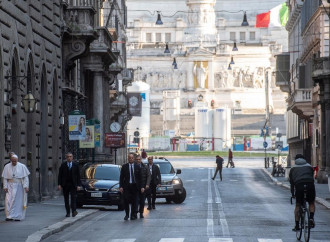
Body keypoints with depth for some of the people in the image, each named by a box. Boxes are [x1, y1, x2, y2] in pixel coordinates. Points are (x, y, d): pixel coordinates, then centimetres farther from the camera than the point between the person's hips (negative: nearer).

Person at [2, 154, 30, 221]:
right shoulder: (7, 167, 1)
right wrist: (5, 187, -8)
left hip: (20, 186, -1)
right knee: (9, 201, -10)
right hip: (11, 186, 1)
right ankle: (10, 216, -7)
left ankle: (18, 216, 7)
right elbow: (5, 178, 2)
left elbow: (26, 177, -4)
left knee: (19, 201, 0)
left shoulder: (22, 166, -3)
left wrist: (26, 186, -13)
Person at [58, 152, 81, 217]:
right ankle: (68, 212, 10)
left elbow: (78, 175, 2)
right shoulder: (63, 165, 2)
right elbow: (60, 175, 2)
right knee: (66, 199, 4)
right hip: (65, 184, 1)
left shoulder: (75, 165, 2)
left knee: (73, 198, -10)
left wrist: (78, 185, -4)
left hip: (73, 184, -1)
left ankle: (74, 211, -9)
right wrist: (59, 184, -7)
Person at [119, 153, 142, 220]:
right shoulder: (124, 166, 5)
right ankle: (127, 214, 5)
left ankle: (133, 215, 12)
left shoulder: (137, 167, 7)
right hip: (126, 186, -1)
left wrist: (141, 187, 0)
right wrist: (121, 186, -5)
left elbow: (140, 177, 8)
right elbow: (121, 177, 4)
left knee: (134, 201, 3)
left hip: (135, 186, 1)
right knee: (126, 200, -10)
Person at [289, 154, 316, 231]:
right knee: (312, 203, 21)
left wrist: (292, 193, 32)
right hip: (310, 185, 1)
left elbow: (291, 182, 25)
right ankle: (311, 218, -4)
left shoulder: (293, 169, 24)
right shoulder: (309, 166, 26)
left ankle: (297, 226, 9)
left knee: (297, 205, 13)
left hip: (299, 185, -1)